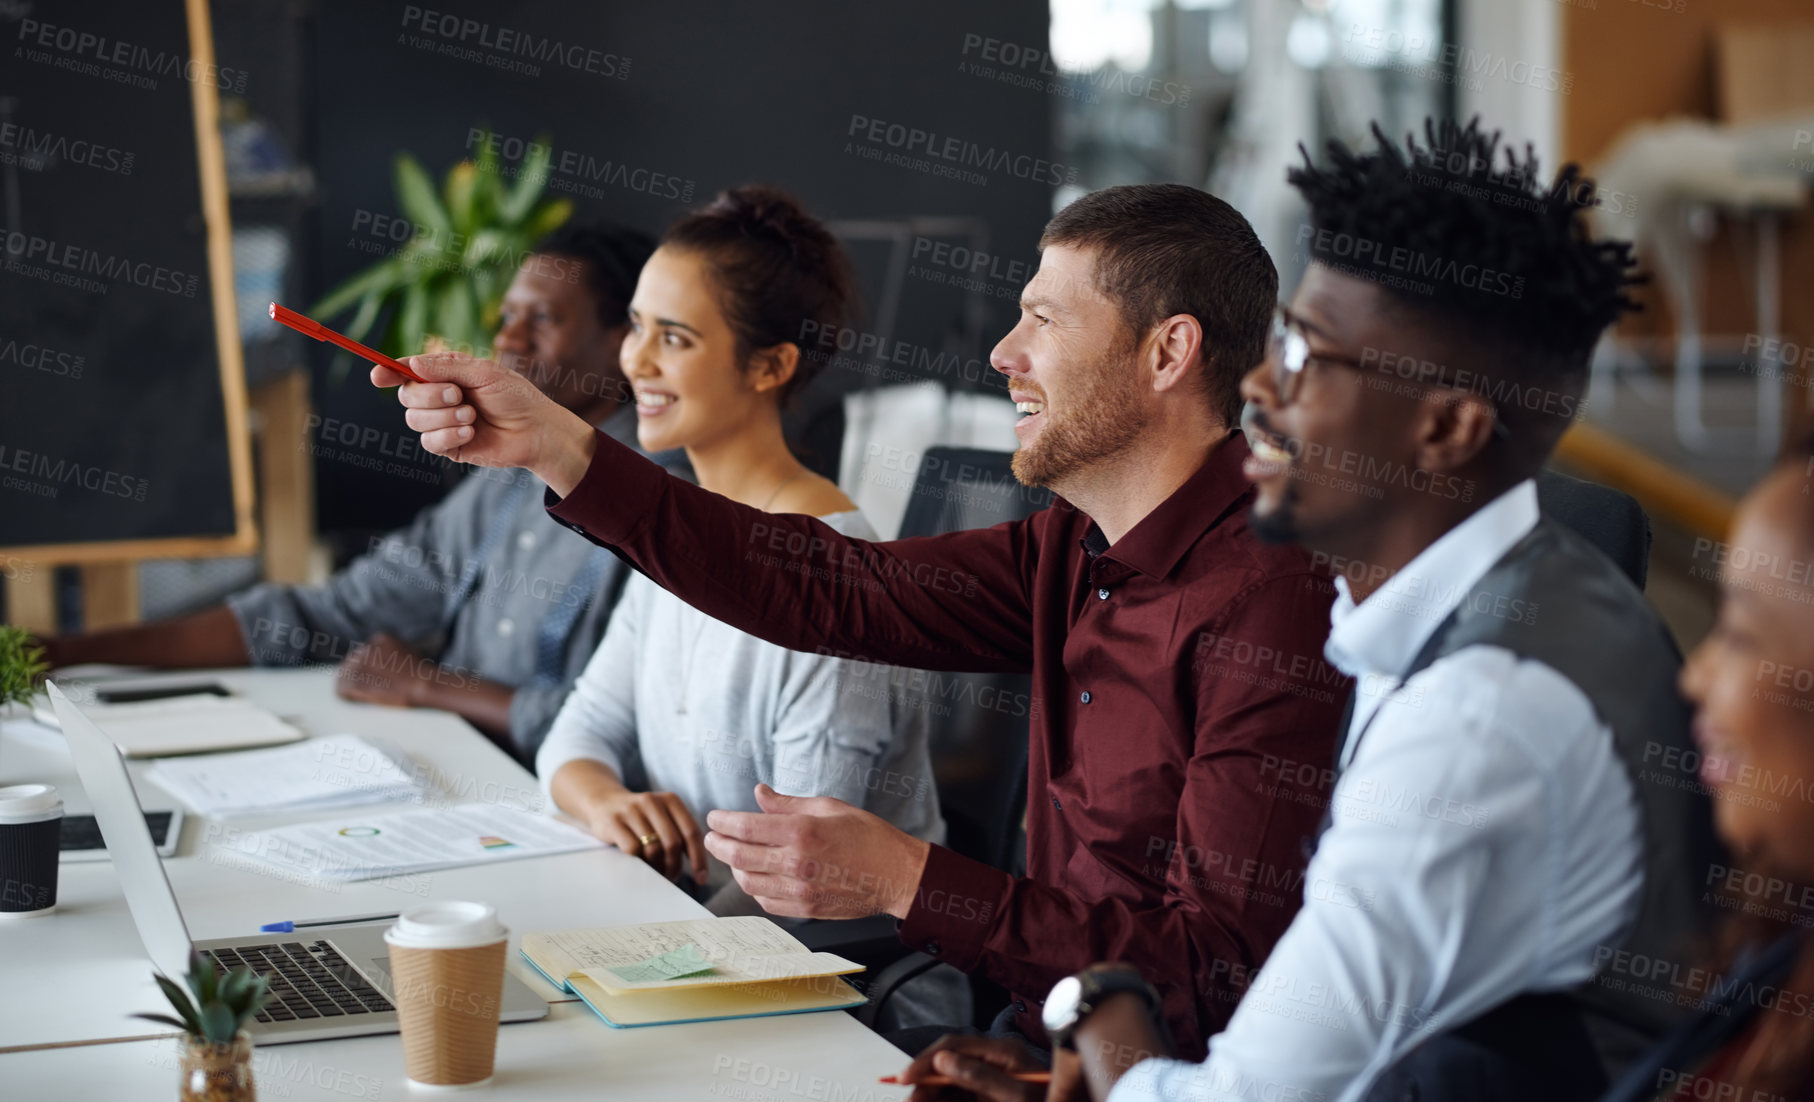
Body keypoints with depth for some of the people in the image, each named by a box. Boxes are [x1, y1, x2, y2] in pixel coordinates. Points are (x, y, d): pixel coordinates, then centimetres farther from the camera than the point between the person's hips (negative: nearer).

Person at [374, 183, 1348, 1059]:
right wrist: (555, 448, 5)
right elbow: (834, 588, 8)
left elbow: (1221, 979, -24)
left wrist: (907, 881, -25)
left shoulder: (1270, 607, -22)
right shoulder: (1078, 547, 7)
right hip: (1037, 1041, 8)